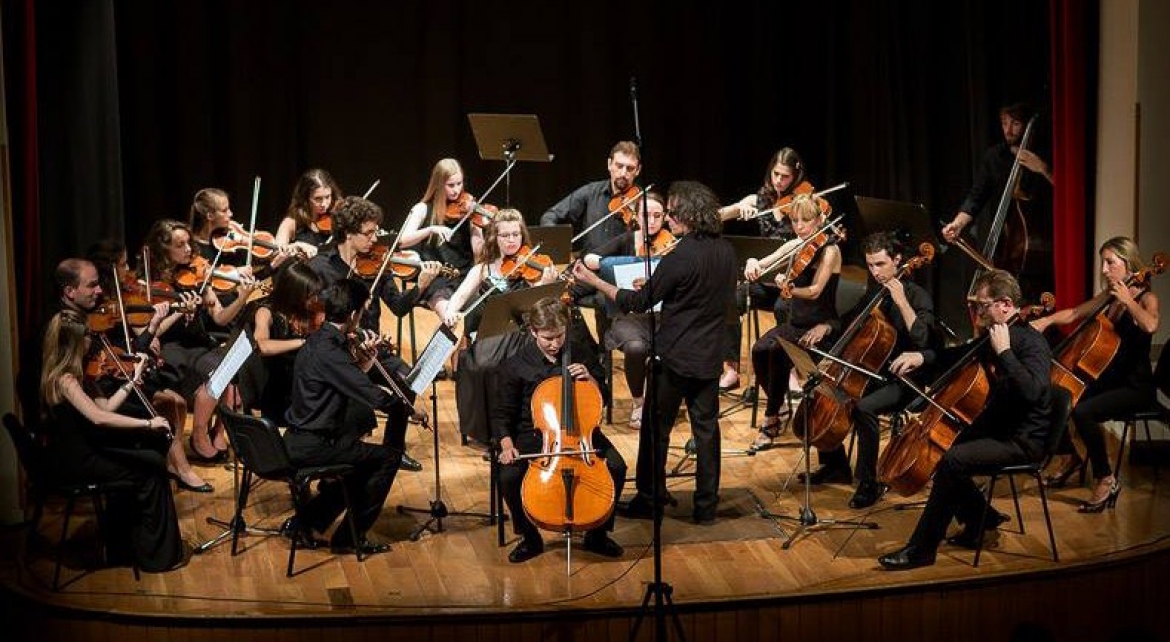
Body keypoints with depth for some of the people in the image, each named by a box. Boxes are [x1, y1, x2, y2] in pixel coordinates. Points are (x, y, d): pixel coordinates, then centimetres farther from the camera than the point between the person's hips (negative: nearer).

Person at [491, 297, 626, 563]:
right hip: (534, 436, -1)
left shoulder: (582, 357, 0)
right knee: (508, 476, -29)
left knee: (616, 467, -23)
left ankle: (598, 533, 1)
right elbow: (502, 414, 2)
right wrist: (506, 444, -16)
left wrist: (590, 379, -10)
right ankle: (530, 537, -1)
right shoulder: (515, 366, -5)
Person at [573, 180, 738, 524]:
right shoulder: (726, 251, 1)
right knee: (706, 427, 11)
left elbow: (639, 301, -14)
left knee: (656, 429, 8)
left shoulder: (679, 258, -21)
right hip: (710, 355, 6)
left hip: (675, 357, -6)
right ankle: (706, 504, 14)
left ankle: (649, 499, 17)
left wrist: (593, 280, -9)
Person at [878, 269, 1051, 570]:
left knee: (951, 461, -25)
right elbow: (959, 354, 21)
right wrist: (923, 356, 3)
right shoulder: (993, 337, 8)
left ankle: (921, 549, -18)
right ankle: (981, 517, 22)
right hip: (997, 425, 10)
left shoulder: (1032, 343, -18)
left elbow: (1032, 391, -34)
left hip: (1023, 440, -10)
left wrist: (1004, 352, -30)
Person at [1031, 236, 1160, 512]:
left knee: (1082, 412, -31)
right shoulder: (1107, 298, 10)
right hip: (1107, 381, 8)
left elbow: (1150, 325, -32)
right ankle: (1070, 456, 21)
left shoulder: (1146, 299, -10)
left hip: (1136, 387, -8)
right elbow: (1074, 314, 17)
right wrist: (1047, 320, 0)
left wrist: (1127, 301, -24)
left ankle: (1106, 480, -16)